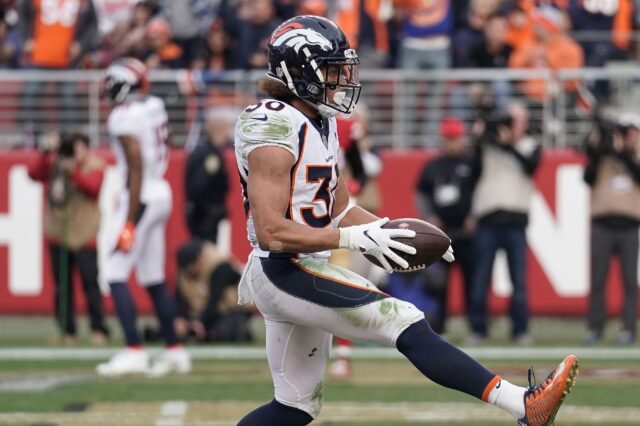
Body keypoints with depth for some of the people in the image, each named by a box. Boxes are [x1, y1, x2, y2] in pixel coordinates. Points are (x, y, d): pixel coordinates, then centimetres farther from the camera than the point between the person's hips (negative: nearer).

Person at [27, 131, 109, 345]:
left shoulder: (94, 164, -2)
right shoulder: (52, 163, 6)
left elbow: (93, 188, -17)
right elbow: (34, 173, -9)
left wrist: (73, 171, -27)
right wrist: (45, 152, -20)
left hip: (84, 236, -3)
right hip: (57, 235, 3)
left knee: (90, 281, -8)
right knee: (62, 285, 5)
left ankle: (98, 330, -3)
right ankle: (67, 331, 11)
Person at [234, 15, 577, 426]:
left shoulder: (319, 123, 12)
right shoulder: (275, 130, -18)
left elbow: (338, 207, 21)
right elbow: (270, 231, -25)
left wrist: (389, 232, 5)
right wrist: (354, 239, -25)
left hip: (303, 271, 11)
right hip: (286, 272, -11)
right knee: (408, 326, -17)